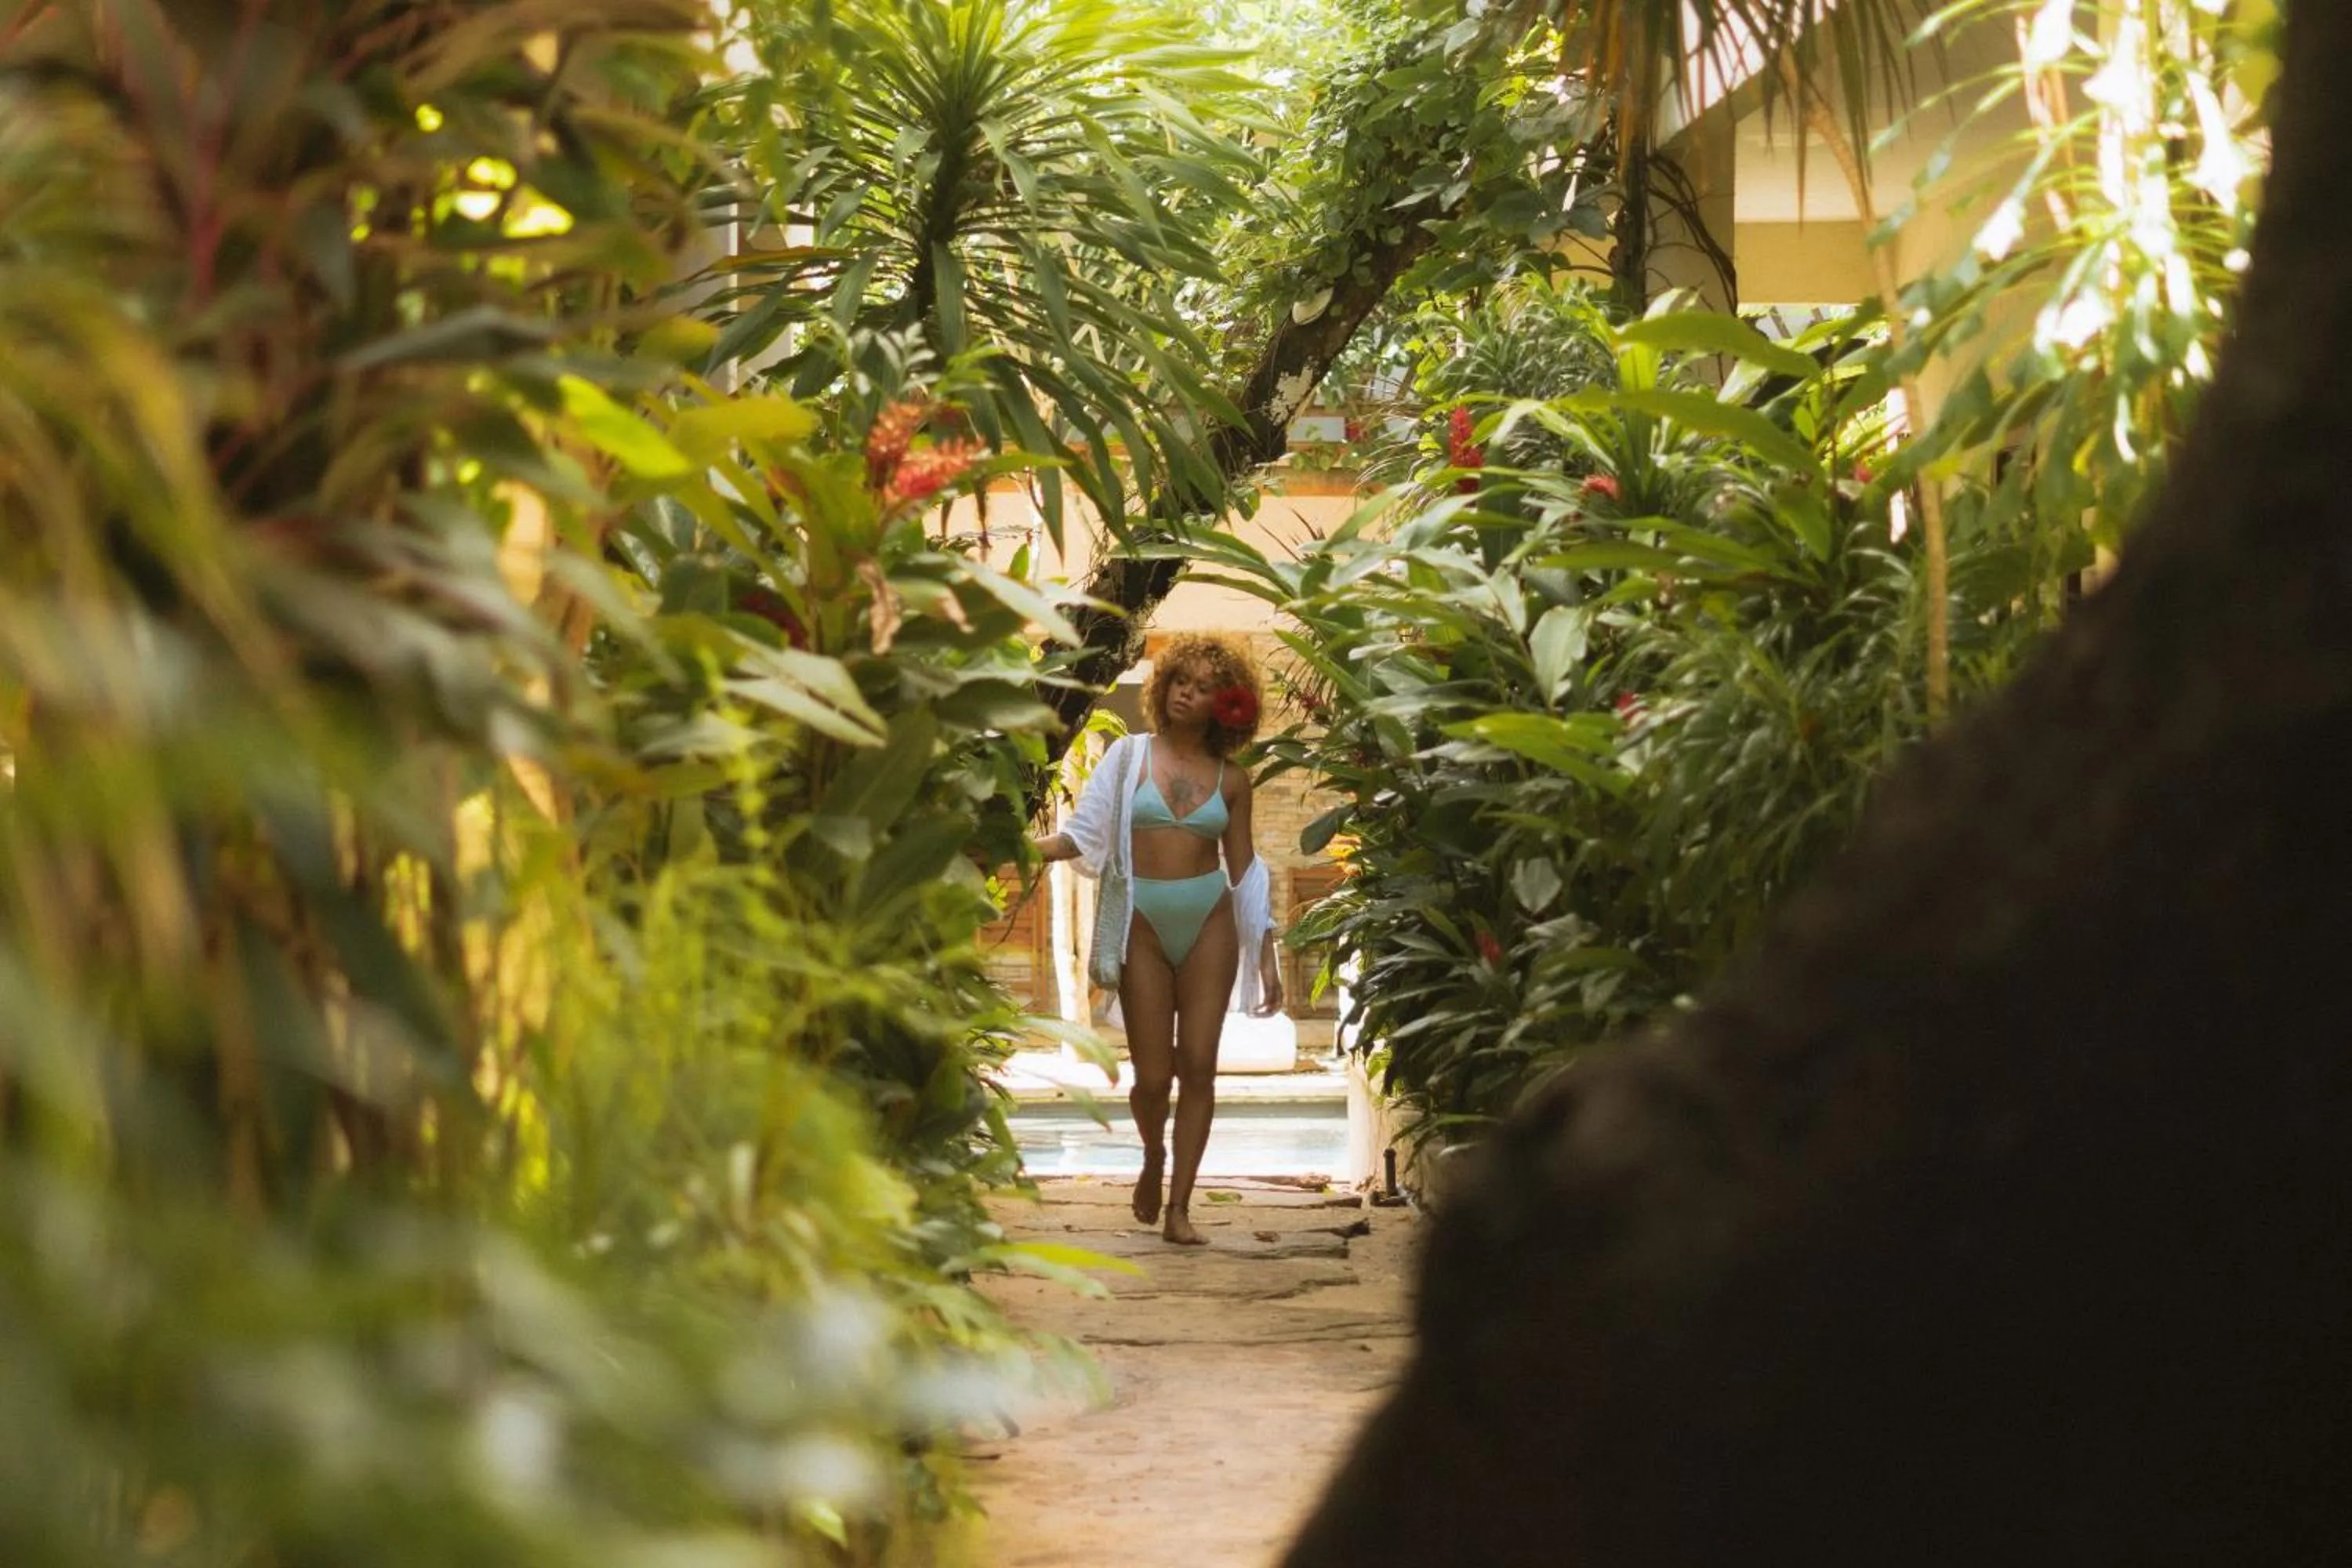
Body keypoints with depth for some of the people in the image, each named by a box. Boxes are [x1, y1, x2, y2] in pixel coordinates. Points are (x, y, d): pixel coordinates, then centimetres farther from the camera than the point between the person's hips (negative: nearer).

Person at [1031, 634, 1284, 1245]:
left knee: (1198, 1065, -6)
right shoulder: (1131, 755, 3)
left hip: (1208, 923, 1)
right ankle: (1154, 1160, 31)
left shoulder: (1231, 778, 7)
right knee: (1152, 1075, -2)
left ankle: (1179, 1208, 1)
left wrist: (1265, 956, 8)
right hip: (1144, 924, -1)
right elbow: (1082, 835, -2)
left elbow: (1242, 870, 11)